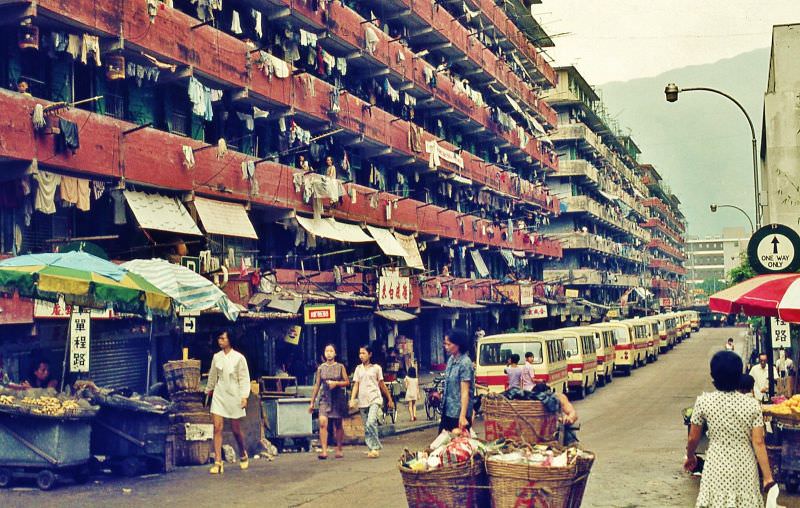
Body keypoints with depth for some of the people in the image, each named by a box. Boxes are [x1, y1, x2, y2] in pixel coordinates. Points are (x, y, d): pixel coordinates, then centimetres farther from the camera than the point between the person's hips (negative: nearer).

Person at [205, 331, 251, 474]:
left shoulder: (239, 358, -6)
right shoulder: (216, 357, 5)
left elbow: (244, 378, -6)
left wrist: (244, 396, -14)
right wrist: (209, 390, 28)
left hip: (234, 395, -3)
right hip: (219, 394, 3)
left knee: (236, 429, 6)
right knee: (217, 428, -8)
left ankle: (243, 455, 32)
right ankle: (218, 462, -9)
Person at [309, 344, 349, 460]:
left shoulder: (340, 367, 3)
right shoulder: (320, 368, 7)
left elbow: (347, 382, 6)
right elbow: (317, 385, 10)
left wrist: (336, 383, -13)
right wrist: (312, 402, 10)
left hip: (338, 398, 0)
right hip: (325, 398, 0)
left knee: (338, 425, 7)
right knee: (323, 423, -17)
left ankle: (339, 450, 21)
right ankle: (324, 451, -19)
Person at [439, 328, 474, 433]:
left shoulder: (465, 363, -18)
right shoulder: (451, 359, 5)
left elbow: (465, 392, -22)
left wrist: (462, 416, -27)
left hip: (459, 412, -8)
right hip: (447, 410, 8)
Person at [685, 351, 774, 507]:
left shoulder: (703, 401, -7)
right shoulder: (752, 405, -5)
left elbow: (693, 438, 1)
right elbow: (758, 443, -7)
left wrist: (690, 456, 21)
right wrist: (767, 477, -3)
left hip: (717, 467, -1)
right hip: (745, 470, 1)